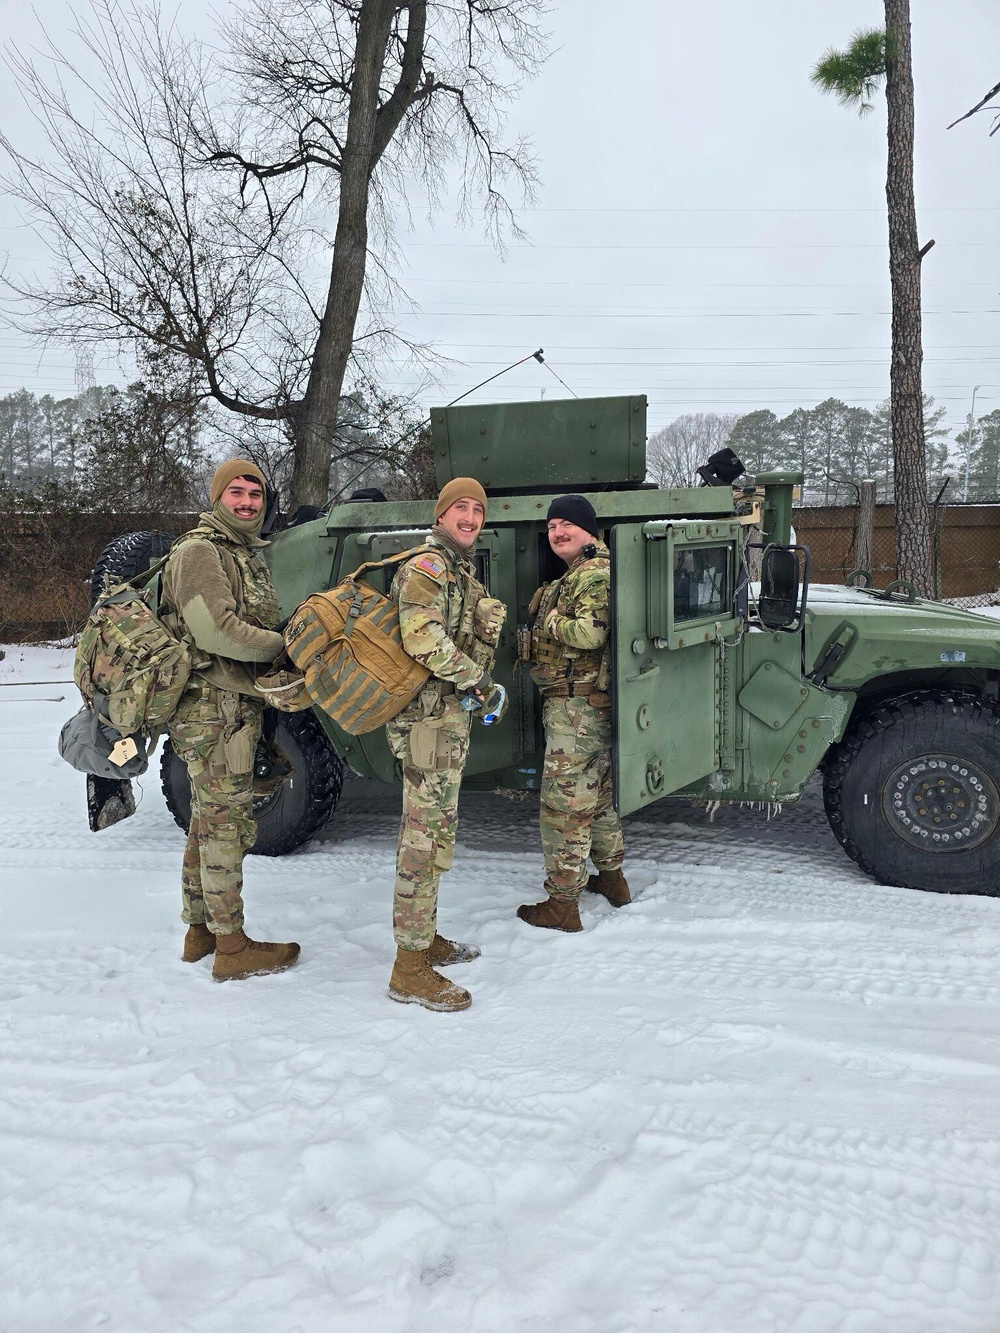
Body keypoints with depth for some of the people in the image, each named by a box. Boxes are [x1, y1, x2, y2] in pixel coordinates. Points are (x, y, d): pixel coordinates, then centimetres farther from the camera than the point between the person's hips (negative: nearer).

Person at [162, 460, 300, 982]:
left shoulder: (249, 555, 19)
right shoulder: (198, 552, -11)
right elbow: (218, 632, -21)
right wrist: (288, 645, -12)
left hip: (237, 705, 10)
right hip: (212, 707, -10)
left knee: (209, 819, 16)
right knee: (227, 822, -5)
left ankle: (200, 928, 28)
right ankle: (231, 947, 4)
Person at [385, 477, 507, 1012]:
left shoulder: (463, 574, 21)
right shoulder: (426, 567, -11)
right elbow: (423, 638, -25)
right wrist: (475, 679, -16)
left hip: (451, 713, 11)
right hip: (429, 714, -11)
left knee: (435, 827, 17)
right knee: (425, 833, -9)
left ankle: (424, 935, 31)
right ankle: (410, 969, -3)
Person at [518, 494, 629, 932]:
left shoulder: (596, 574, -16)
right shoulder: (575, 574, 18)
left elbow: (589, 633, -28)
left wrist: (550, 621, -13)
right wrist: (545, 608, 9)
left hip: (576, 706, -11)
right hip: (592, 703, 11)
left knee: (563, 803, -4)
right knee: (597, 792, 21)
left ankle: (563, 903, 4)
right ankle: (611, 877, 36)